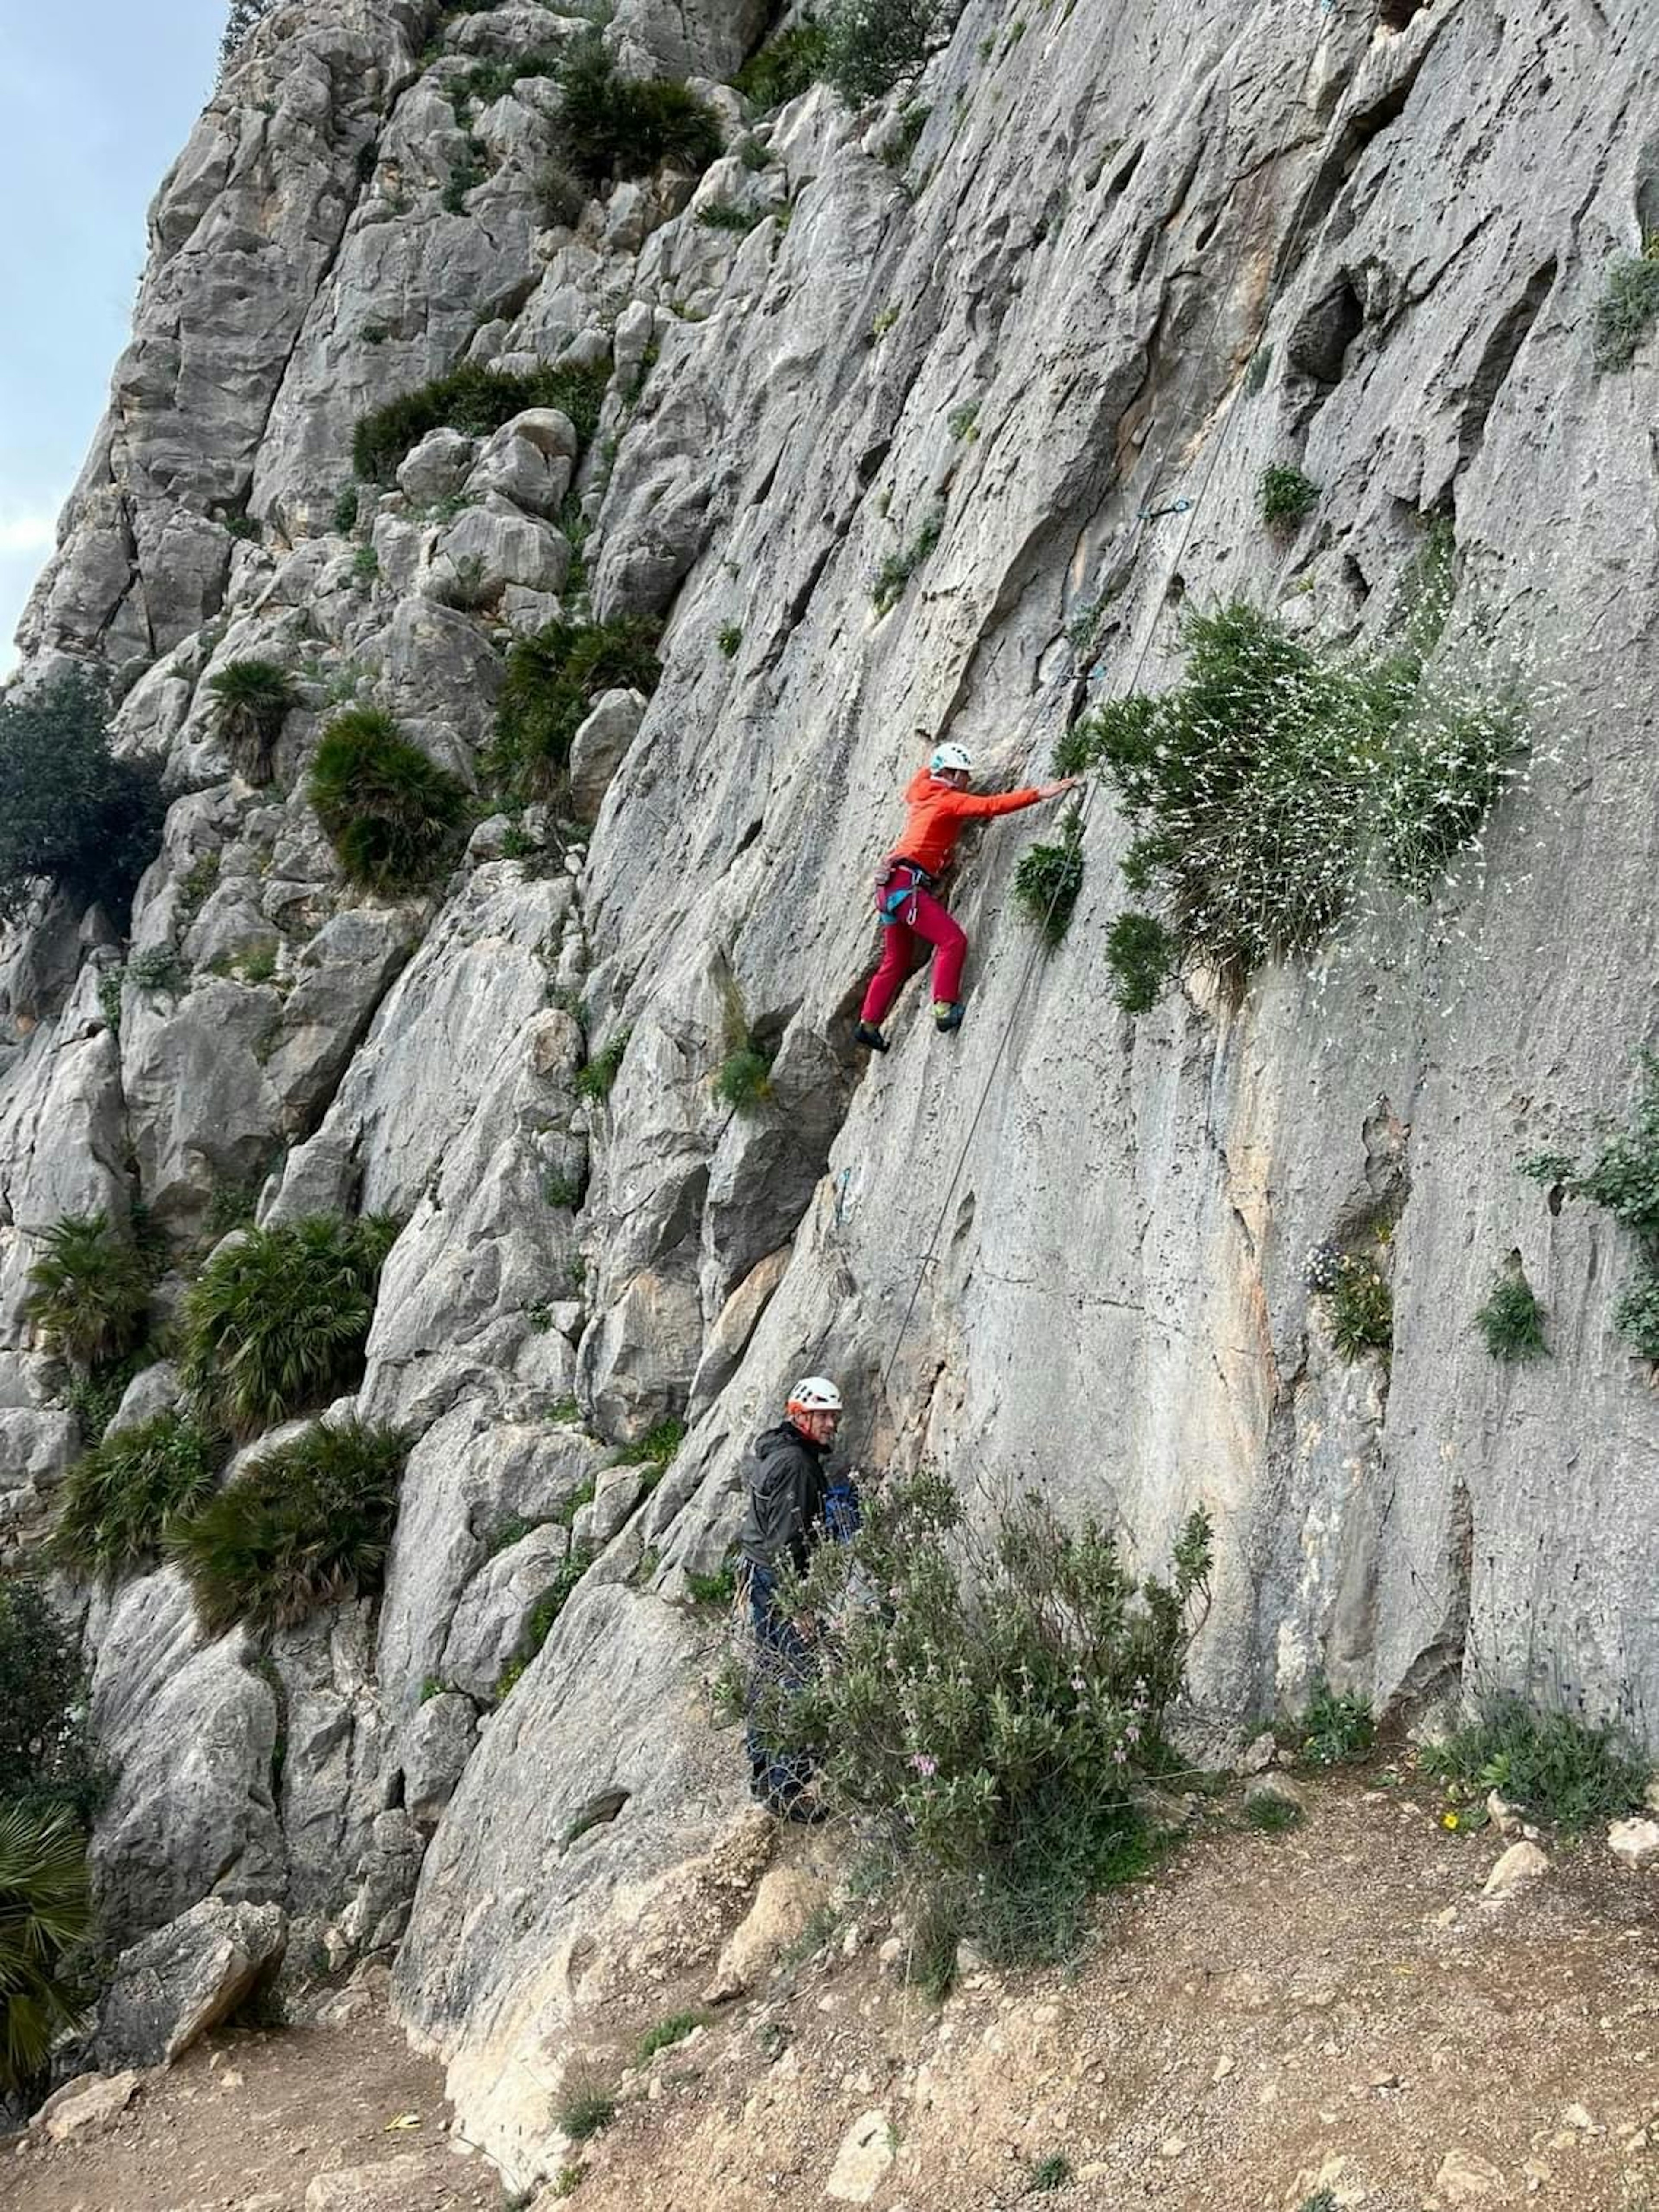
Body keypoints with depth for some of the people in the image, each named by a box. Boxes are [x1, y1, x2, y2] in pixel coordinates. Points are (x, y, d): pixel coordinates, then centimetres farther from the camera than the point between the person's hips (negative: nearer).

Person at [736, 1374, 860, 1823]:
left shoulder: (772, 1451, 12)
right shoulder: (794, 1461, -20)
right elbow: (785, 1539, -24)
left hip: (759, 1577, 11)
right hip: (779, 1582, -11)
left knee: (769, 1672, 19)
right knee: (797, 1679, -7)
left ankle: (763, 1771, 32)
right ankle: (786, 1788, -2)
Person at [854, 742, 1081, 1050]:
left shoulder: (921, 793, 18)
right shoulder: (949, 800, -5)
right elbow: (990, 805, -17)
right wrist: (1039, 793, -21)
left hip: (890, 885, 10)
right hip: (907, 884, -10)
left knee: (897, 961, 16)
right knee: (953, 941, -16)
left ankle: (868, 1023, 17)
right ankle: (945, 1009, -24)